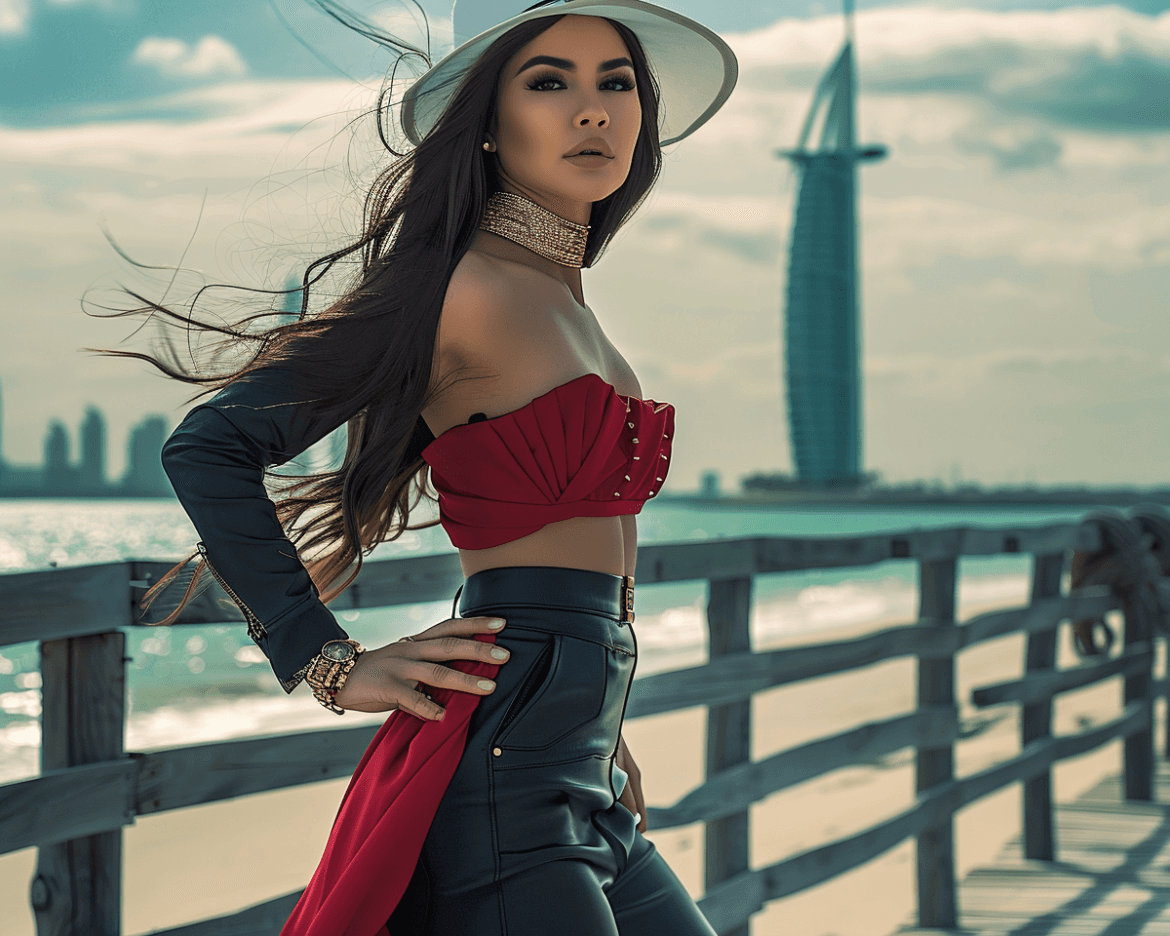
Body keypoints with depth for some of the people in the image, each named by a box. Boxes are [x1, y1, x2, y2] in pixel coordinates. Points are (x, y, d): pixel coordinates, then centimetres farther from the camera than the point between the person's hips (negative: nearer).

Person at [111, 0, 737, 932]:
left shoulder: (567, 301, 16)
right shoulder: (465, 287, -11)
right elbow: (210, 447, -14)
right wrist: (329, 664, -12)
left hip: (587, 792, 9)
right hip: (502, 778, -9)